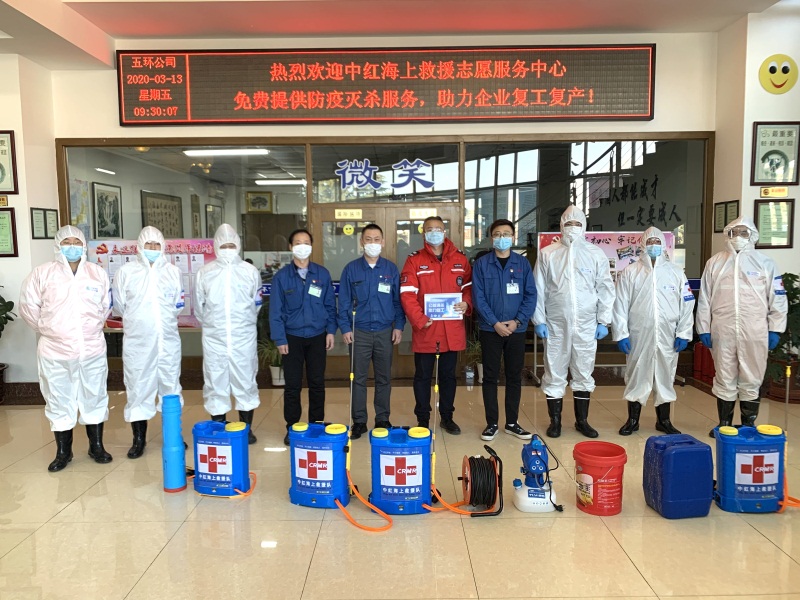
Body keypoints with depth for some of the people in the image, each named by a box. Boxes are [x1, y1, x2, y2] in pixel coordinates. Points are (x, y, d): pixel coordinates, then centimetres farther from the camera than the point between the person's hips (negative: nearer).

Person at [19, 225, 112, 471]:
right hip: (55, 352, -1)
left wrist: (93, 328, 10)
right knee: (59, 402, 8)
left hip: (92, 350, 2)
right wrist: (46, 330, 5)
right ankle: (63, 451, 22)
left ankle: (96, 446, 25)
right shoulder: (42, 273, -2)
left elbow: (106, 306, 14)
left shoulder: (98, 273, 4)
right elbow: (28, 306, 4)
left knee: (94, 397, 11)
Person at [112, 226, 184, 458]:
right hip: (137, 342, -1)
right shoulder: (126, 272, 0)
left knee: (171, 385, 10)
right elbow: (118, 307, 5)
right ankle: (139, 438, 17)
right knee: (138, 388, 4)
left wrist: (162, 320, 7)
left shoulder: (173, 272, 6)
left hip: (168, 340, 2)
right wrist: (137, 321, 11)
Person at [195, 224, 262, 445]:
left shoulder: (250, 271, 1)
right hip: (214, 338, 0)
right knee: (215, 384, 8)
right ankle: (218, 430, 17)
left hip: (244, 338, 0)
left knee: (246, 381, 6)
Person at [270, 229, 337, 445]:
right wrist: (280, 339, -7)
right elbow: (276, 310, -4)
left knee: (317, 384, 9)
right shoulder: (281, 276, -3)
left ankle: (317, 425, 23)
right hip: (292, 337, -1)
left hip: (317, 337, 1)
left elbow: (330, 305, 5)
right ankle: (292, 427, 19)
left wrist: (330, 330, -2)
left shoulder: (322, 274, 1)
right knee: (293, 385, 6)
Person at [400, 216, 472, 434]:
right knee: (423, 376, 8)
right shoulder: (414, 261, -3)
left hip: (452, 330, 2)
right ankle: (422, 419, 22)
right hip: (425, 330, -2)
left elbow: (468, 286, 13)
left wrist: (466, 303, -9)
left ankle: (447, 417, 28)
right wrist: (419, 319, -22)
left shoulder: (460, 259, 6)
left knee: (449, 375, 14)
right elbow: (407, 294, -11)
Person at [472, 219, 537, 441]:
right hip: (490, 329, -2)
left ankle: (512, 422, 22)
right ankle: (491, 423, 16)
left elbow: (531, 295, 0)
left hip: (517, 329, 2)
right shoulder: (481, 264, -2)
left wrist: (517, 321, -12)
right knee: (490, 376, 5)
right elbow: (478, 297, -7)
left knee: (515, 376, 9)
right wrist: (495, 323, -15)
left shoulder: (523, 263, 3)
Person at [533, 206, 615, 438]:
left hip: (586, 325, 1)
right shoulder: (547, 254, 3)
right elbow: (539, 290, 1)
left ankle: (582, 420, 24)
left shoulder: (596, 255, 5)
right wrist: (539, 320, -4)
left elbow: (606, 289, 5)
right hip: (555, 324, -1)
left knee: (584, 373, 10)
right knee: (554, 374, 5)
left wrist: (603, 321, 0)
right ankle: (555, 420, 18)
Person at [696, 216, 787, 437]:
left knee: (751, 381, 7)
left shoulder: (765, 263, 3)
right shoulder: (715, 262, 6)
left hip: (755, 333, -1)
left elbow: (778, 299, 5)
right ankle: (724, 424, 22)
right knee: (724, 380, 9)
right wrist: (703, 329, 3)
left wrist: (775, 329, 0)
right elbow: (705, 299, 6)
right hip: (722, 332, 1)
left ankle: (749, 425, 21)